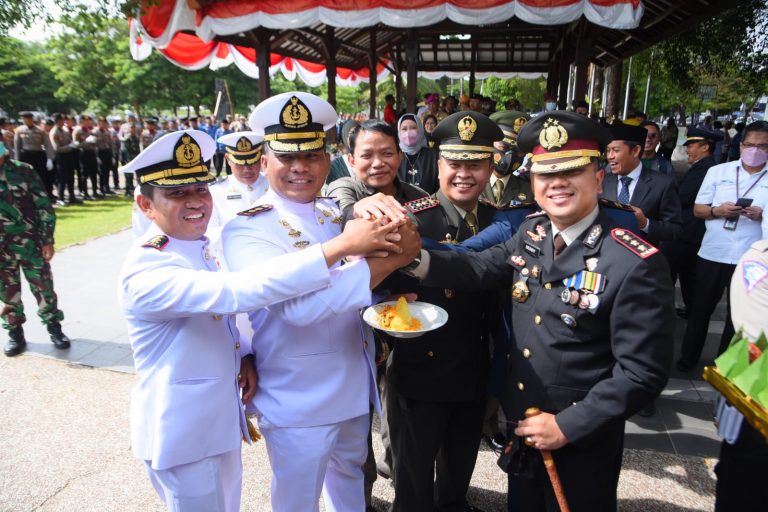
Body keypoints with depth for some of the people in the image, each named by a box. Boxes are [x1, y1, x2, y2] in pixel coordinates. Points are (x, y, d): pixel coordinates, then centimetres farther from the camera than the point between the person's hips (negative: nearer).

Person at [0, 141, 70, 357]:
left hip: (30, 243, -2)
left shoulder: (23, 171, -5)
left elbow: (44, 206, -3)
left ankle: (54, 327, 20)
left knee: (43, 287, 5)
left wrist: (47, 240, -6)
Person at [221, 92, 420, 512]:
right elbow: (299, 303, -32)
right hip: (298, 402, -5)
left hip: (355, 389, 6)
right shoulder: (247, 229, -17)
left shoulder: (339, 213, 2)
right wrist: (388, 260, -31)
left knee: (349, 471, 28)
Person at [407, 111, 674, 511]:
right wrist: (418, 258, -25)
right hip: (521, 429, 6)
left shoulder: (637, 264, -22)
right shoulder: (531, 234, -2)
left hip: (583, 443, -5)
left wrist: (568, 426, -19)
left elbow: (643, 372, -21)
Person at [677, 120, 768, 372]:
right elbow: (697, 209, 4)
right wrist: (717, 211, -15)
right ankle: (688, 355, 26)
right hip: (712, 254, 0)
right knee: (701, 308, 11)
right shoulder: (718, 171, 2)